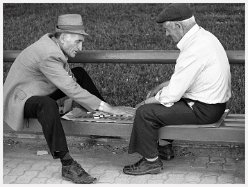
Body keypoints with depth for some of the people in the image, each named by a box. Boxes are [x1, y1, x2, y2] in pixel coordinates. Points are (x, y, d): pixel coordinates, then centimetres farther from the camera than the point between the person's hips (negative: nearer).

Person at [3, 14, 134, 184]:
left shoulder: (51, 41, -2)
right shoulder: (48, 55, -30)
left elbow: (69, 82, 7)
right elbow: (71, 90, -32)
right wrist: (108, 108, -29)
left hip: (40, 92, 10)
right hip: (21, 99, -10)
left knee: (80, 73, 8)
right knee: (48, 105, -42)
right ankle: (67, 165, -40)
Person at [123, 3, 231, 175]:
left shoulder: (194, 50, -27)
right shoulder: (203, 35, 5)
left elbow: (173, 94, -23)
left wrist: (148, 101, -7)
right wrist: (165, 85, 11)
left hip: (204, 110, -10)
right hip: (214, 100, 10)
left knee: (145, 112, -11)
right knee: (158, 99, 21)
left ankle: (151, 161, 6)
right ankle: (163, 146, 29)